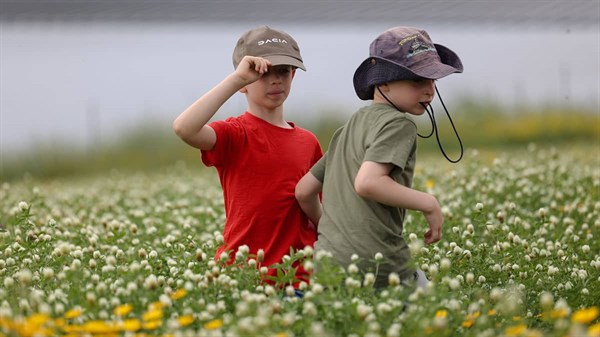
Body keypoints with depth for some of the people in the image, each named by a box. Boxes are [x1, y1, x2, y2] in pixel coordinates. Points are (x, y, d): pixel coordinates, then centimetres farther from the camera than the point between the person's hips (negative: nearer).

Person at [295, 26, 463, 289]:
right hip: (377, 266, -8)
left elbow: (304, 190, 24)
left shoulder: (350, 127, 22)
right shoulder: (398, 124, -4)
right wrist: (428, 203, -10)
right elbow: (367, 183, -19)